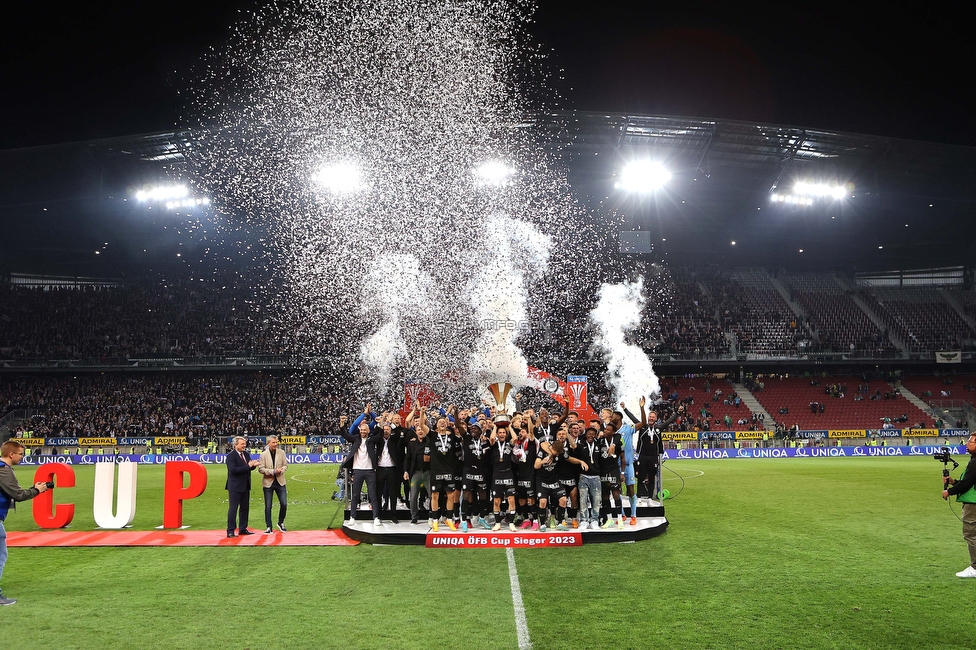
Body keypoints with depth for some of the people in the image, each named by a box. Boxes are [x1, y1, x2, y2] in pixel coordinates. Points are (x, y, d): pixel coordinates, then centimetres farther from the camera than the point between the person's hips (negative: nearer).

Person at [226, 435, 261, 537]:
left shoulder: (246, 454, 11)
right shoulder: (231, 456, -13)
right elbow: (233, 470, -24)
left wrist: (254, 465, -11)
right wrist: (248, 466, -26)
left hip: (245, 486, 8)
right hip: (235, 487, -8)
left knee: (245, 508, 13)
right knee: (233, 508, -3)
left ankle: (243, 528, 23)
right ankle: (230, 531, 1)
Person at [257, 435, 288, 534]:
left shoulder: (281, 452, 2)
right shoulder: (263, 454, -6)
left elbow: (285, 465, 6)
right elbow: (260, 469, -10)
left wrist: (280, 470, -15)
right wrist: (273, 471, -20)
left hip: (280, 482, 2)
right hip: (268, 482, -2)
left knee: (284, 504, 1)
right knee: (268, 506, 4)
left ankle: (281, 523, 22)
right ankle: (268, 527, 13)